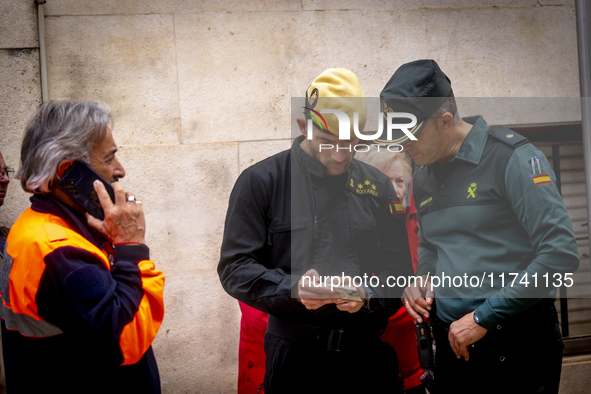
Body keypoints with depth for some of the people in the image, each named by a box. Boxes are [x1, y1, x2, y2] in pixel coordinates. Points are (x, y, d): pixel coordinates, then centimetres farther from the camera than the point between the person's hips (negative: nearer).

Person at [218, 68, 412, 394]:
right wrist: (292, 289, -21)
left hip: (368, 353, 3)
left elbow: (397, 267, 10)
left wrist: (368, 295, -11)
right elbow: (235, 267, -5)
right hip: (295, 354, -3)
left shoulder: (376, 186, 9)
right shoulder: (262, 181, -2)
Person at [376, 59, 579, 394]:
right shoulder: (423, 177, 10)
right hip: (453, 341, 7)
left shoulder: (511, 158, -13)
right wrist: (424, 278, 3)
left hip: (517, 341, -6)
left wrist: (484, 317, -17)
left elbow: (561, 254, -19)